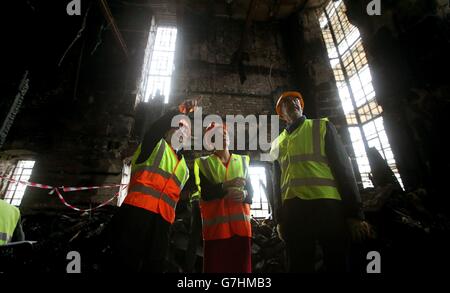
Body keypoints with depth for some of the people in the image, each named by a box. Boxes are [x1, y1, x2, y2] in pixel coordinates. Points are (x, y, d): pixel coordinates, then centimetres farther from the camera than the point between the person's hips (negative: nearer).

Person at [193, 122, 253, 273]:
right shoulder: (204, 163, 7)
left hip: (240, 223, 3)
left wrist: (244, 194, -11)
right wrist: (226, 186, -20)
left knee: (241, 265, 7)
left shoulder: (242, 161, 16)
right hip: (215, 224, -2)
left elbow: (250, 189, 11)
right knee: (216, 266, 1)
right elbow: (205, 192, -6)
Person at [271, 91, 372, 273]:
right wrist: (279, 219, 12)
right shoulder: (277, 143, 18)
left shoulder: (322, 126, 12)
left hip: (327, 205, -2)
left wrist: (354, 212, -4)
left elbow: (342, 167, 4)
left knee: (337, 264, 5)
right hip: (293, 210, 2)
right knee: (299, 267, 8)